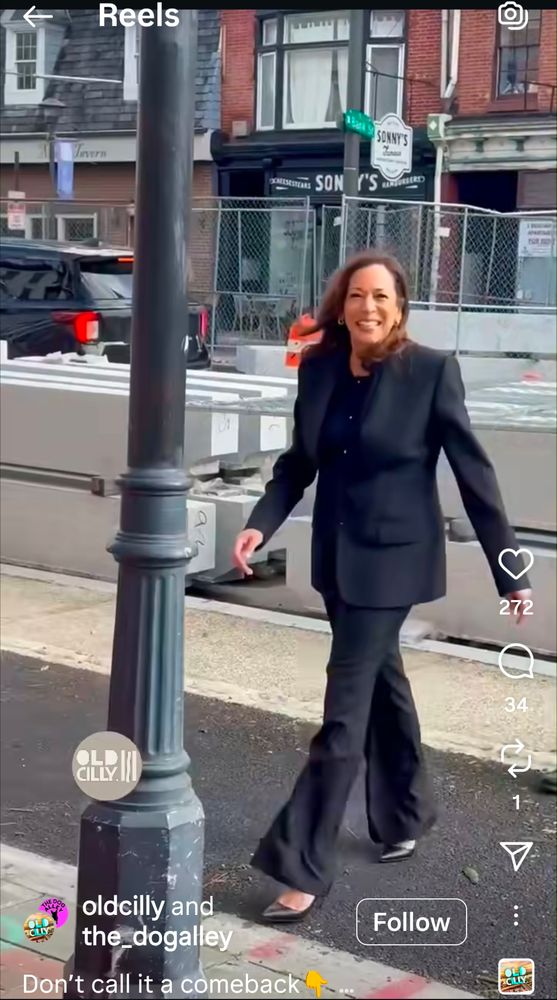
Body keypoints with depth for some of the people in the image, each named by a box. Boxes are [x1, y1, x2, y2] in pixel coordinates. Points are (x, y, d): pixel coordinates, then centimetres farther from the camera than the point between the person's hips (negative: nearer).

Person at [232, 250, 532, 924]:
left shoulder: (432, 372, -14)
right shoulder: (318, 367, 0)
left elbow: (474, 472, -11)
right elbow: (300, 460, 8)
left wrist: (509, 571, -9)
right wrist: (261, 522, -9)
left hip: (391, 559, -6)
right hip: (335, 554, 6)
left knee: (345, 705, -7)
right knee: (379, 680, 21)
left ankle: (303, 867, -1)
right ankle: (406, 812, 41)